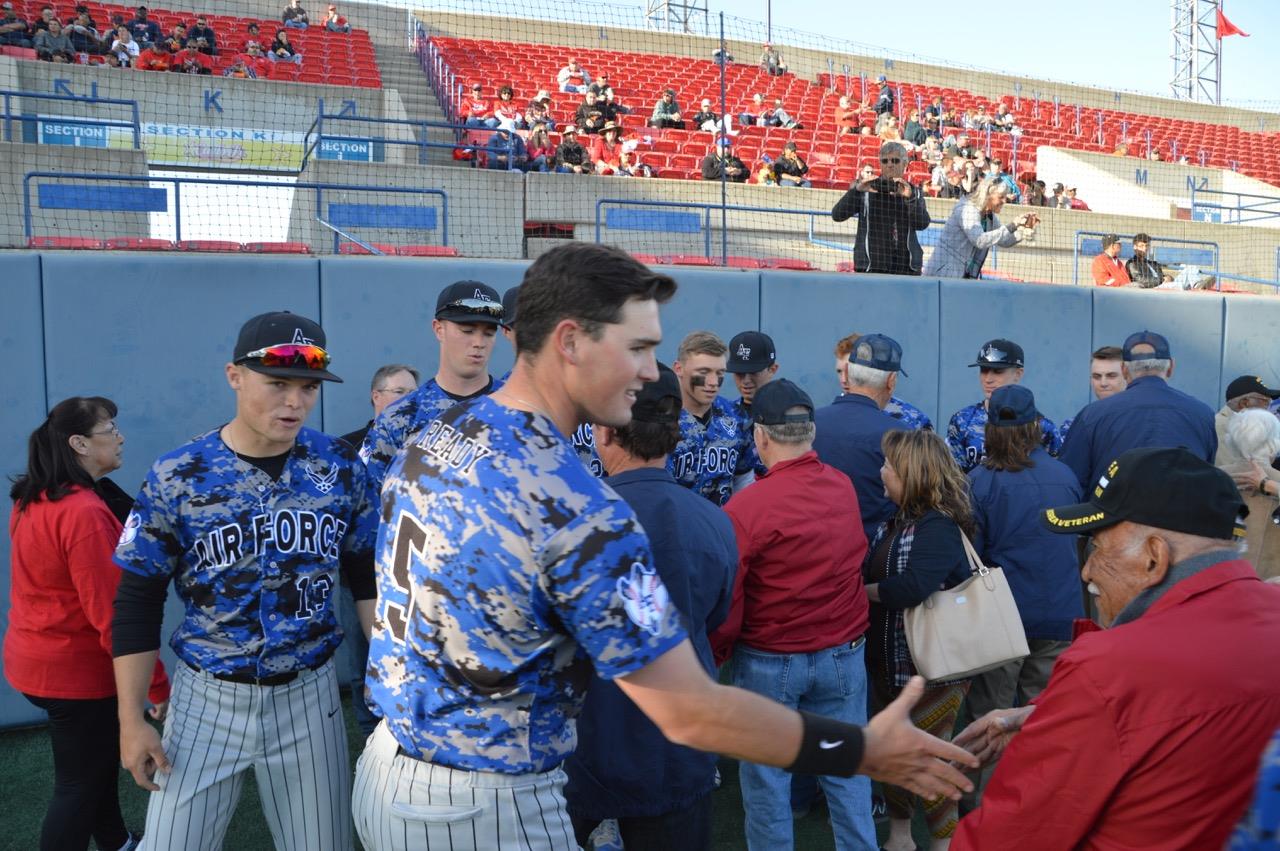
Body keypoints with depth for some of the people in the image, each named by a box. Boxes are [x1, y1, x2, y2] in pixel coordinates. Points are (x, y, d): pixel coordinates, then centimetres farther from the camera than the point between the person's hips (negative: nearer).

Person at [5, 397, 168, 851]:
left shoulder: (31, 500, 3)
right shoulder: (84, 512, -27)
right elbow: (113, 614, -27)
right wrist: (158, 686, -20)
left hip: (34, 657, 9)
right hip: (75, 670, -9)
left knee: (98, 760, 25)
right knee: (79, 784, 6)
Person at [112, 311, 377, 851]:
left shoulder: (340, 468, -6)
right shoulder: (176, 478, -10)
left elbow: (368, 579, 4)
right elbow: (137, 604, -3)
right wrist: (131, 720, -4)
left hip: (309, 694, 1)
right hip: (208, 698, -1)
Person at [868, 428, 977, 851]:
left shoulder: (939, 526, -21)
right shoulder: (896, 520, 7)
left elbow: (912, 588, -34)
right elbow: (868, 570, 6)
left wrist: (865, 590, -18)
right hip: (887, 661, 9)